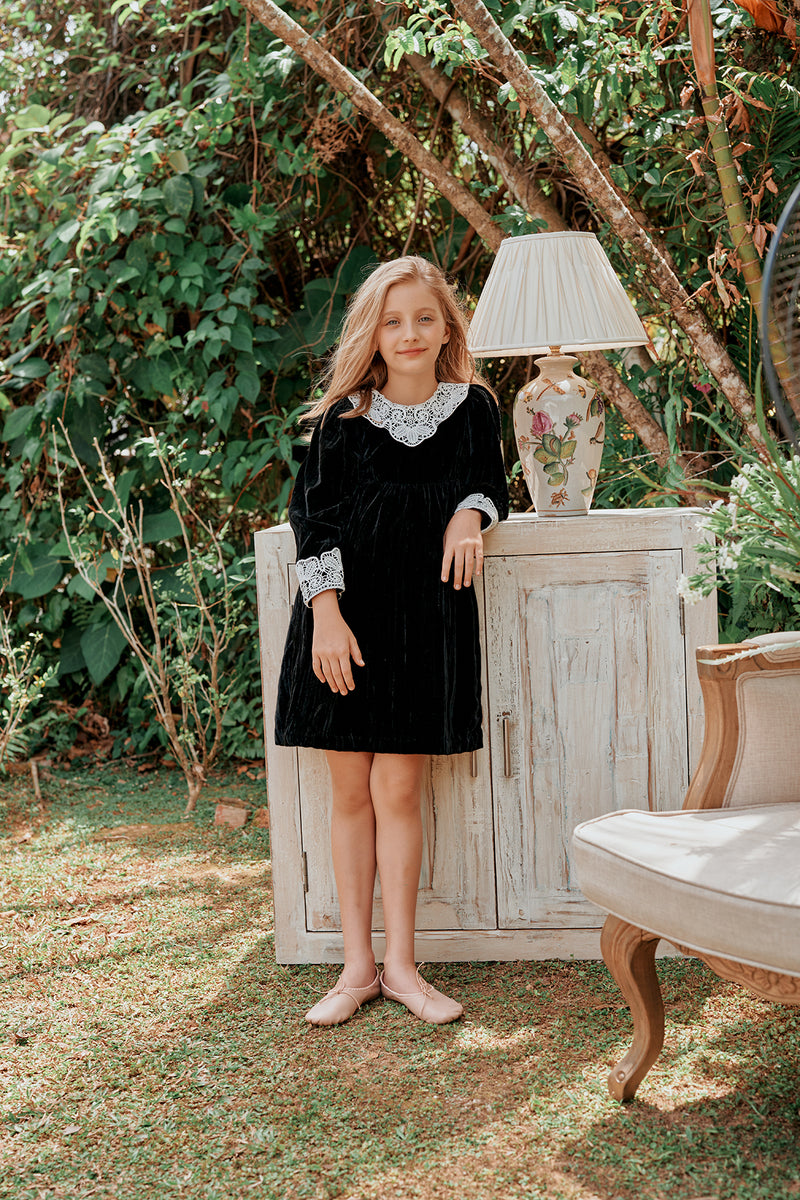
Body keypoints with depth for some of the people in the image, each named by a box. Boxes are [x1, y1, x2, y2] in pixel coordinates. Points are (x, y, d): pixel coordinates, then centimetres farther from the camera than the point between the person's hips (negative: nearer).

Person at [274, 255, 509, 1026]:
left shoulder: (472, 408, 4)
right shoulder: (344, 415, -1)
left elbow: (490, 481, 19)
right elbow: (312, 514, -3)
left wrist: (470, 514, -6)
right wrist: (327, 613, -13)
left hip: (427, 617, 0)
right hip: (345, 615, 0)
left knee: (397, 791, -1)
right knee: (351, 793, 4)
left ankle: (400, 964, 11)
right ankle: (358, 965, 14)